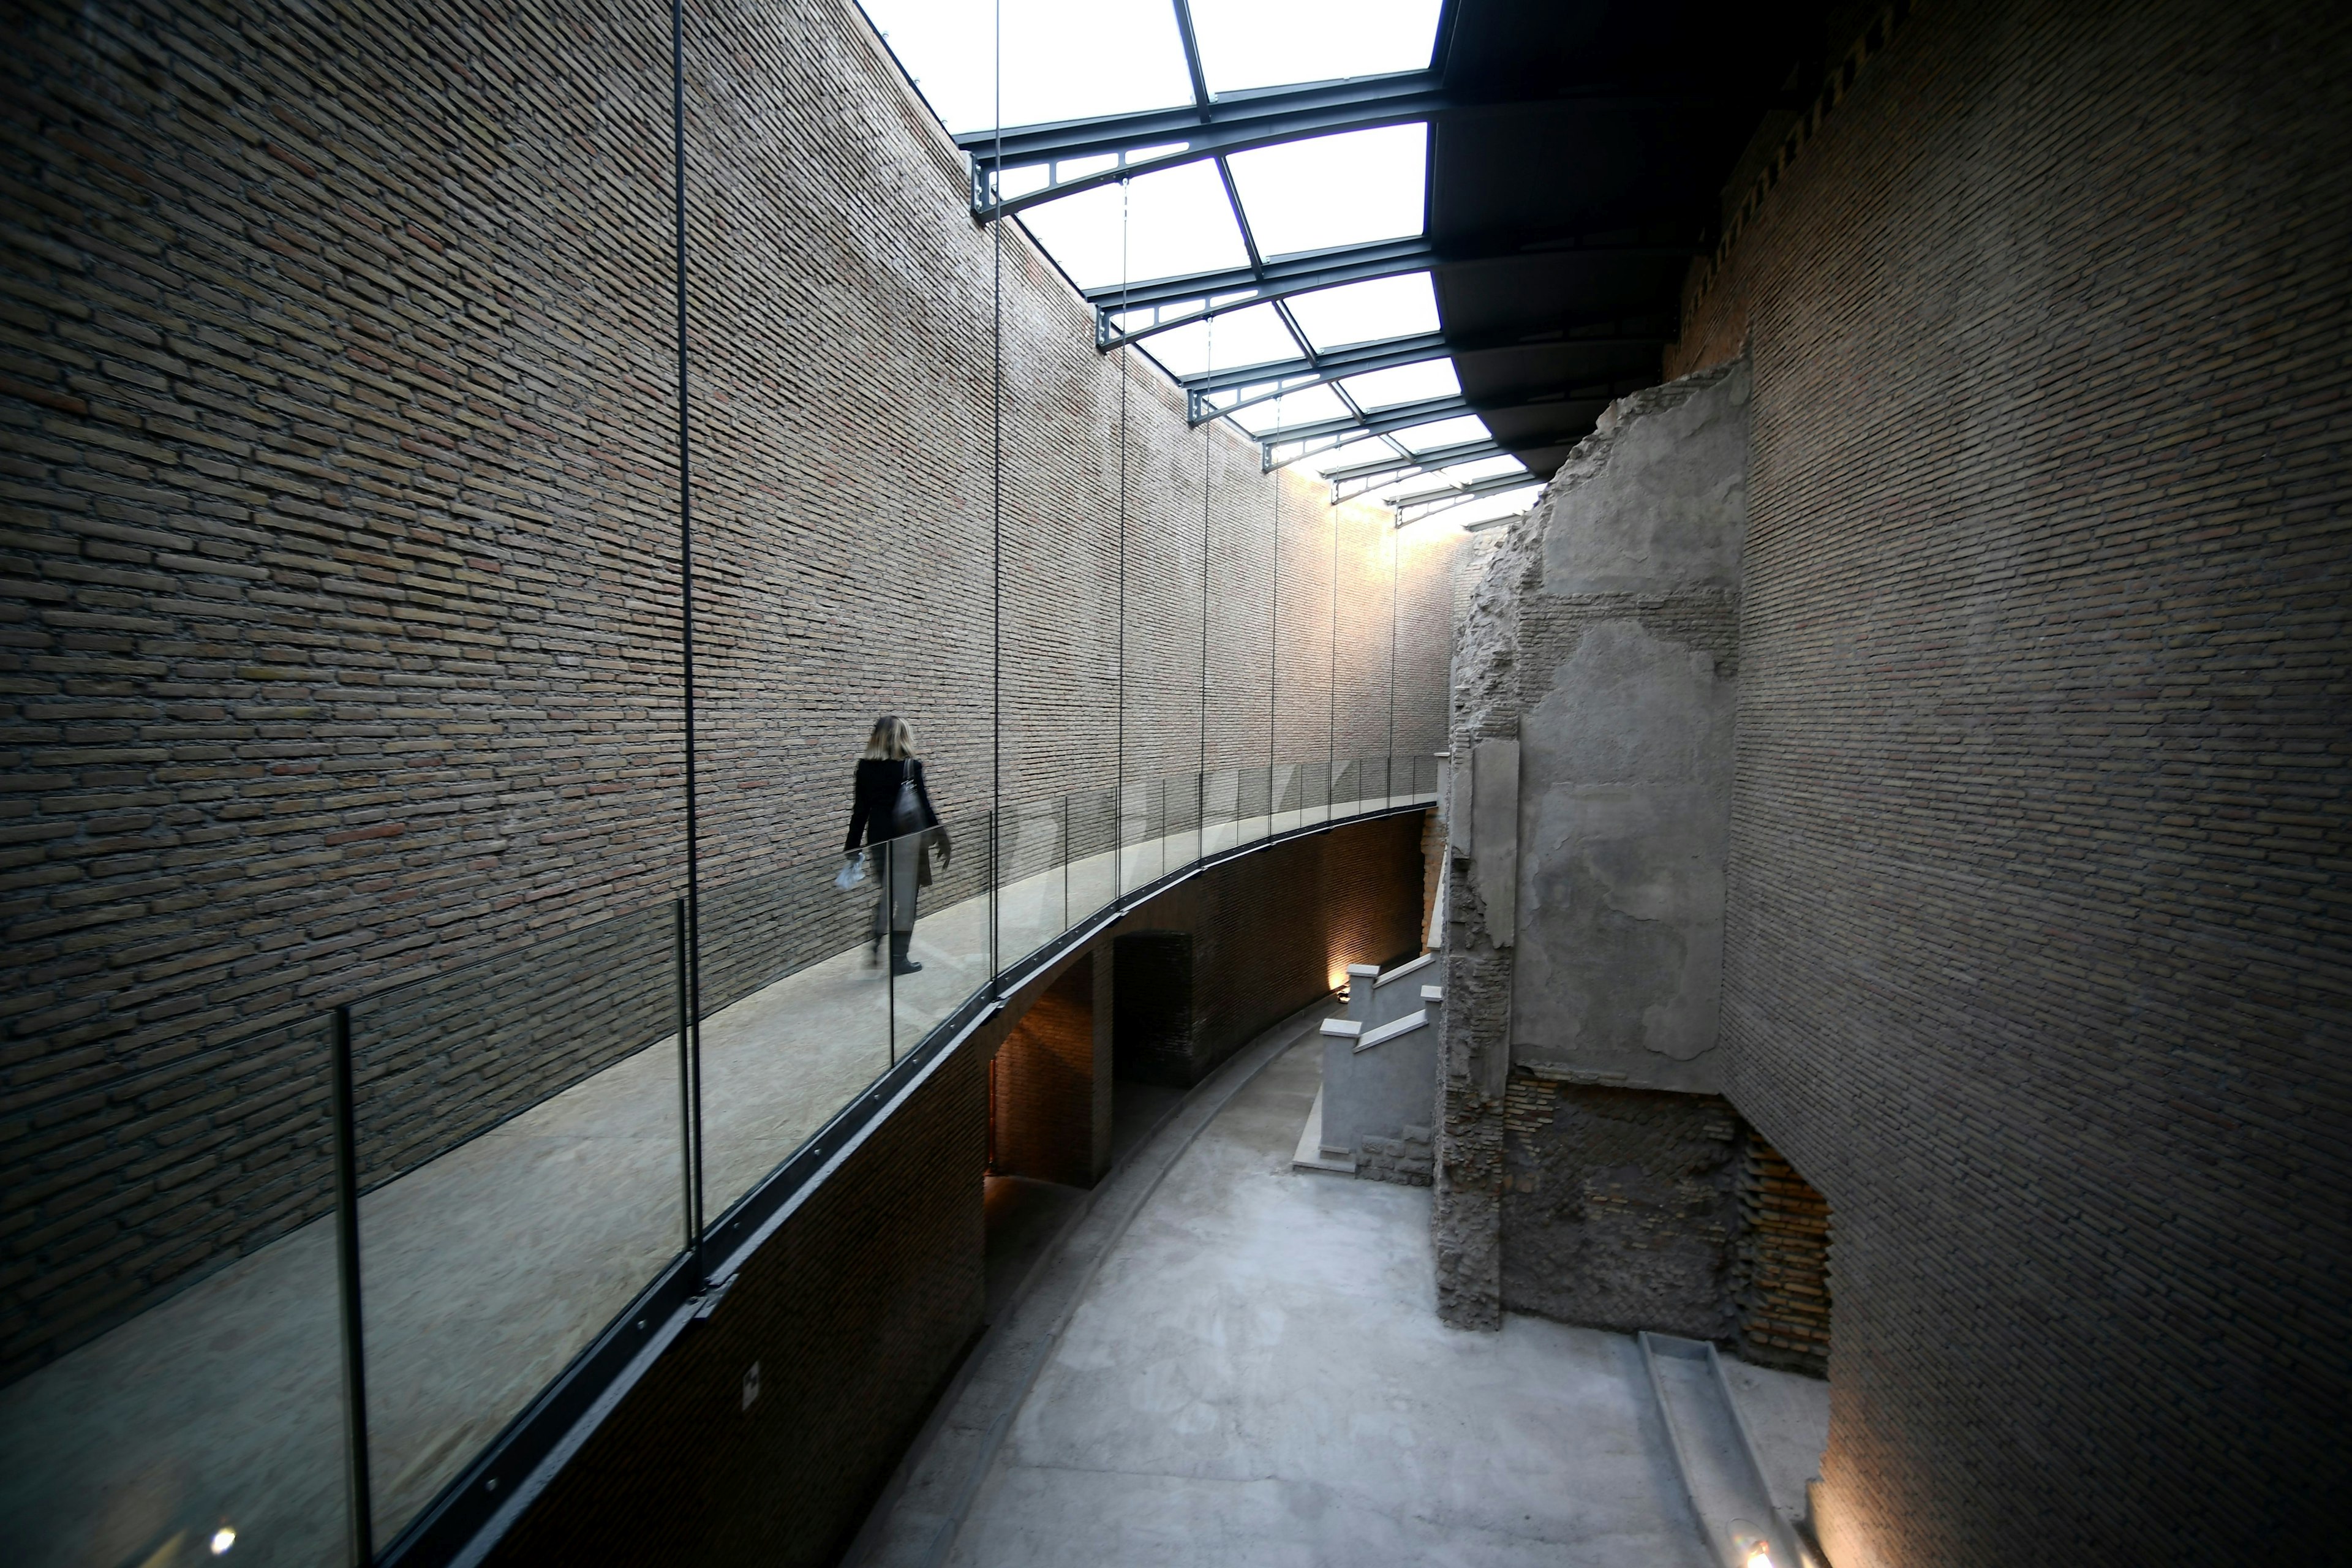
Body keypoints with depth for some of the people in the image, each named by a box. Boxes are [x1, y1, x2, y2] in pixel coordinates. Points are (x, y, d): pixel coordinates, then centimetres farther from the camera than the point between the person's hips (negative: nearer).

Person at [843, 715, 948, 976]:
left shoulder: (865, 767, 1)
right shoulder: (911, 766, -10)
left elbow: (860, 809, 3)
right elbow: (924, 806, -9)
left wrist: (852, 846, 10)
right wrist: (941, 840, 0)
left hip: (878, 838, 4)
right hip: (908, 839, -4)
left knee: (888, 893, 23)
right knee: (905, 898, 5)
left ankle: (876, 943, 11)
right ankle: (899, 959, 10)